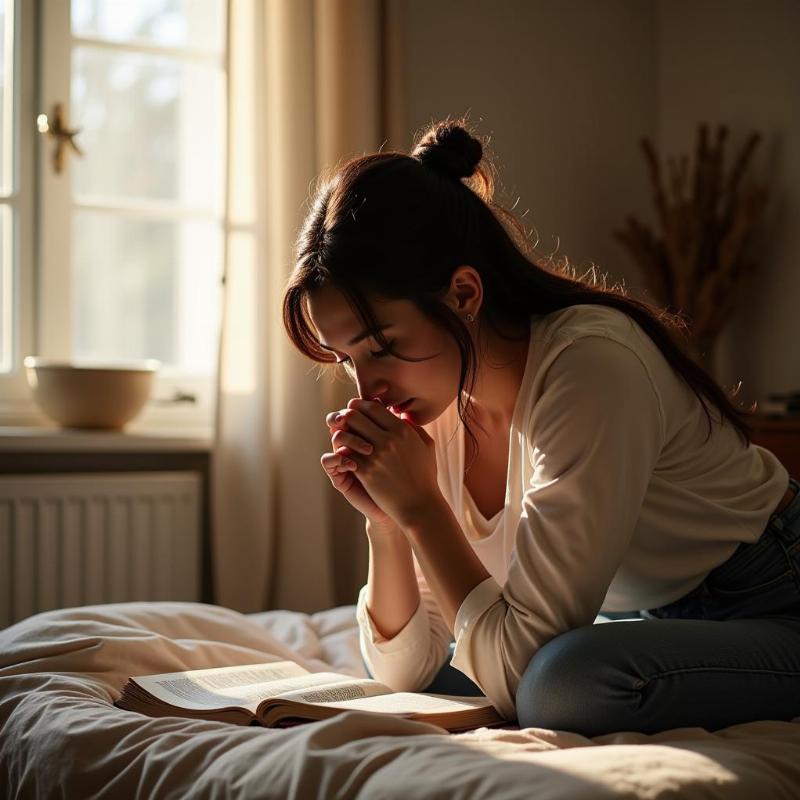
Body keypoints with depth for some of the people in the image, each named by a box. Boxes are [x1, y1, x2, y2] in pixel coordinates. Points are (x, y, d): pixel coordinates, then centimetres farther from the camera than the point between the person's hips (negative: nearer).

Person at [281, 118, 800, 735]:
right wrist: (386, 520, -16)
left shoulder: (590, 367, -30)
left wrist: (420, 507, -25)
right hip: (654, 617, 8)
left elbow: (515, 672, -29)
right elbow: (407, 670, -2)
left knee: (568, 683, -34)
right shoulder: (436, 404, -5)